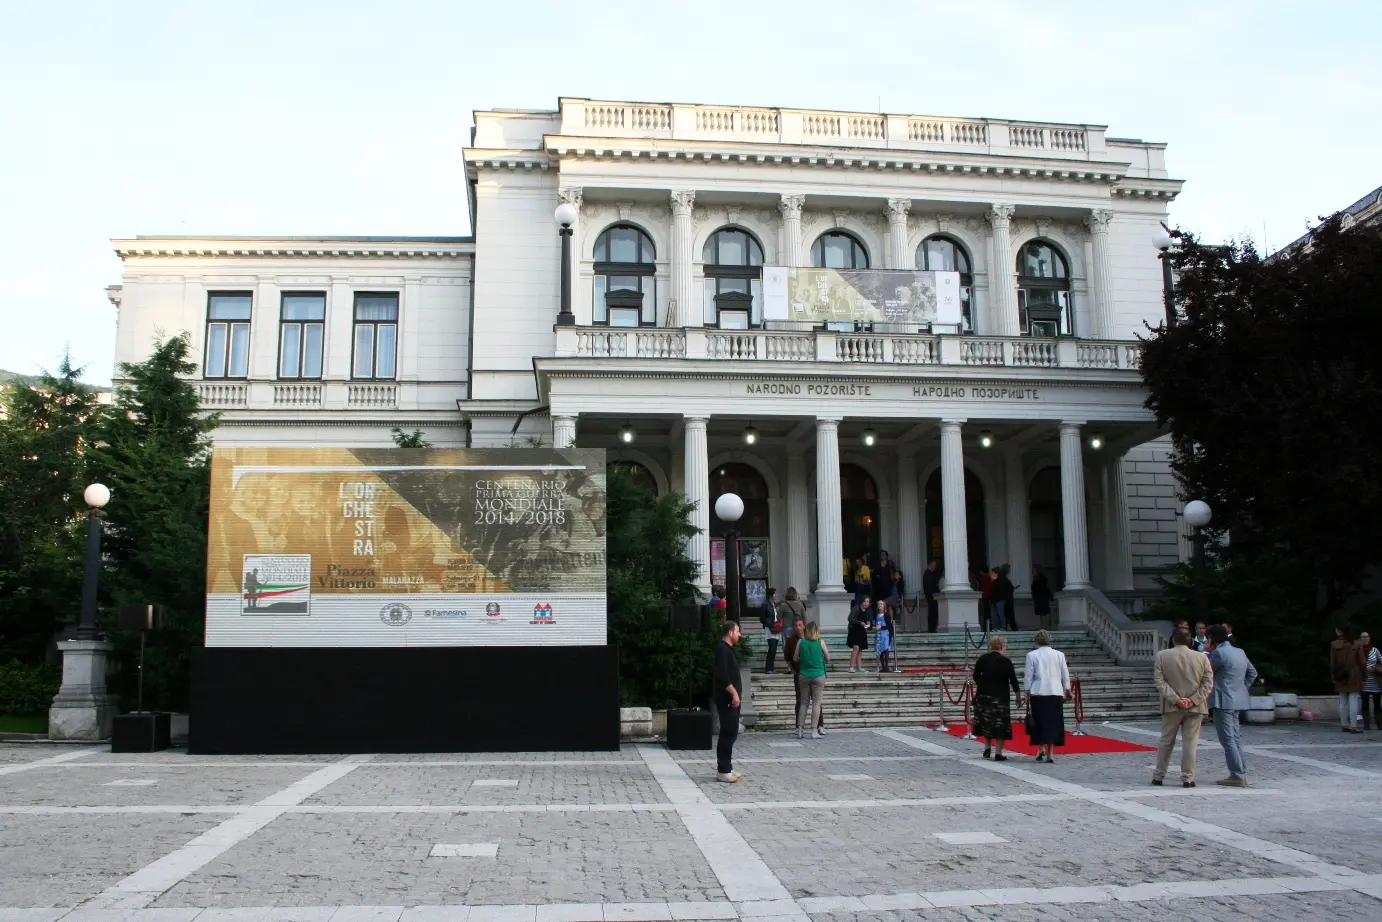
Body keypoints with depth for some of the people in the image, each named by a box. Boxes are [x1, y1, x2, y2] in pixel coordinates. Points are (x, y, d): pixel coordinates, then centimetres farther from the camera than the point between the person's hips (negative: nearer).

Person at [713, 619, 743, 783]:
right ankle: (723, 771, -6)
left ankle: (726, 768, 17)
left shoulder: (728, 649, 17)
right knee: (728, 733, -8)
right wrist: (734, 693, -22)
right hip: (726, 699, -10)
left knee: (730, 733, 12)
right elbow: (722, 675, -23)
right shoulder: (722, 649, -14)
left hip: (732, 699, 10)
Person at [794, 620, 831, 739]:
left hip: (803, 675, 2)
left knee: (804, 703, 11)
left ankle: (800, 730, 9)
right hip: (818, 675, -2)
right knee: (816, 703, 2)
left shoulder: (801, 642, -2)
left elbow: (795, 659, 4)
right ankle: (814, 731, -1)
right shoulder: (821, 642, -6)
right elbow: (828, 659, 2)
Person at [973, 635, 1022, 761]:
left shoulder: (982, 659, 3)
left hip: (983, 695, 5)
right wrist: (1018, 696, 2)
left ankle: (987, 748, 19)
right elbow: (1013, 680, -8)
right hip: (1000, 697, -4)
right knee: (1000, 725, 1)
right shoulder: (1005, 661, -9)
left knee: (986, 722, 18)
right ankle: (998, 754, 2)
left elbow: (976, 676, 10)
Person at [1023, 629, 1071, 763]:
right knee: (1053, 722, 5)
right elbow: (1065, 675, 9)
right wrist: (1067, 691, 19)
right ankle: (1050, 753, 3)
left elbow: (1028, 677, -1)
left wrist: (1027, 693, 5)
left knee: (1039, 722, 9)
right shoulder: (1059, 654, 5)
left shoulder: (1032, 655, -1)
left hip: (1038, 693, -2)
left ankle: (1041, 748, -2)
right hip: (1056, 693, 2)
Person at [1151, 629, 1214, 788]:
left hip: (1171, 706, 0)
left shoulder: (1162, 656, -3)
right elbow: (1208, 683, -6)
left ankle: (1158, 776, 15)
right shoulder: (1202, 657, -1)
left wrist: (1175, 699, -11)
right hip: (1194, 708, 0)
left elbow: (1160, 681, -8)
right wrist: (1193, 700, -11)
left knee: (1166, 741, 10)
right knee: (1190, 742, 4)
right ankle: (1187, 778, 5)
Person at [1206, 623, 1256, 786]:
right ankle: (1242, 774, 15)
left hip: (1223, 701, -9)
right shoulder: (1240, 652, 14)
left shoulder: (1219, 653, -15)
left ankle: (1237, 776, -9)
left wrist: (1208, 652, -1)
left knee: (1227, 739, -6)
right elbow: (1252, 673, 21)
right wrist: (1243, 688, 19)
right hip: (1237, 701, 9)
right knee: (1235, 738, 14)